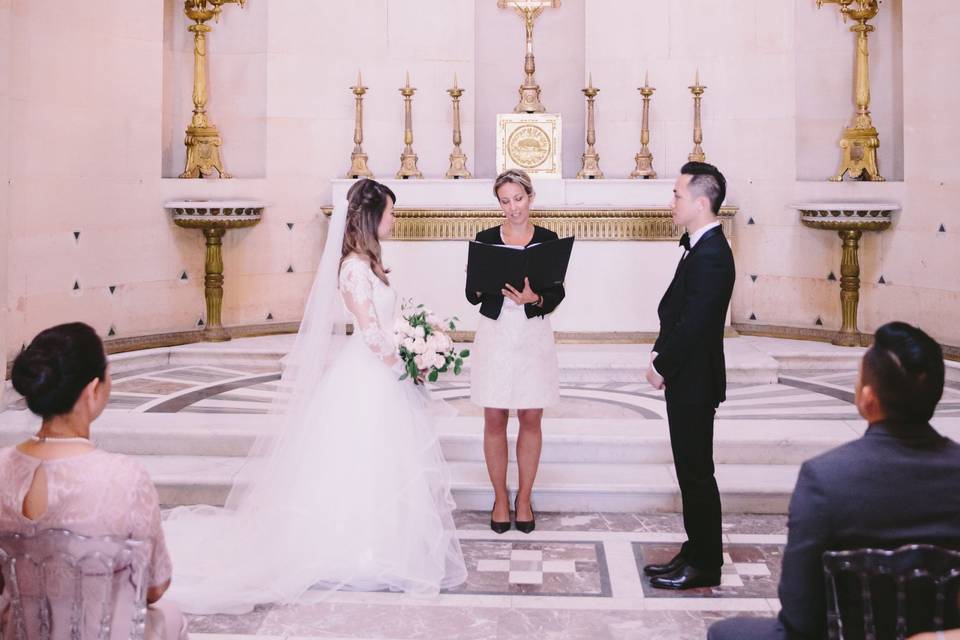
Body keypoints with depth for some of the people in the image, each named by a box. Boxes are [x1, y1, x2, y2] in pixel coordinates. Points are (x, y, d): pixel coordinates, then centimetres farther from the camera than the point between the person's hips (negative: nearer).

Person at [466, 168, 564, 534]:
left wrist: (534, 298, -22)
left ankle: (524, 498, 22)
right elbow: (472, 295, 2)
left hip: (534, 337, 0)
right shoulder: (485, 239, 2)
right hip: (495, 335, 0)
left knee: (531, 420, 7)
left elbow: (558, 293, -3)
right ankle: (500, 498, 20)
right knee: (495, 420, 5)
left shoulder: (548, 240, 1)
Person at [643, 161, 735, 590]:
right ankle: (696, 553, 27)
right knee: (691, 470, 16)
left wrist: (661, 367, -13)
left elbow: (693, 324, -24)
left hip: (694, 382, -10)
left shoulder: (711, 256, -20)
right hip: (686, 379, 10)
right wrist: (659, 354, 6)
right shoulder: (699, 247, 11)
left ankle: (704, 566, 11)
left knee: (696, 473, 0)